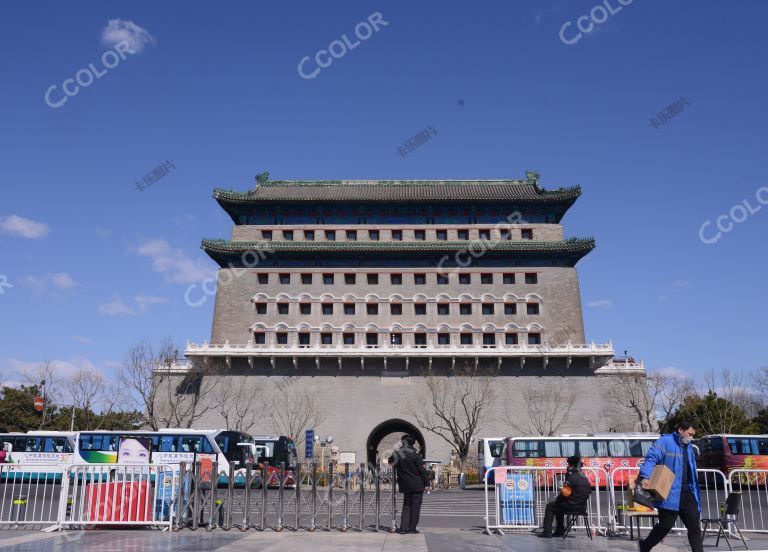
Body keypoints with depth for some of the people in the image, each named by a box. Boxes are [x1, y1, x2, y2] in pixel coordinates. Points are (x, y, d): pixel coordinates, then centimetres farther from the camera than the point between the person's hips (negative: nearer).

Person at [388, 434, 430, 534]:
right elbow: (422, 470, -11)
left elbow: (390, 462, 16)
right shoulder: (415, 454, -14)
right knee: (415, 506, 6)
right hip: (417, 485, -4)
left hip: (405, 485, 4)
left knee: (406, 506, 13)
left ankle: (403, 528, 6)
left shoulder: (396, 454, -3)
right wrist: (427, 482, -4)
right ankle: (412, 528, 7)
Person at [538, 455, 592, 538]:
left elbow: (565, 493, -20)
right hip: (582, 507, 8)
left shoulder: (572, 477, -18)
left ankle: (547, 532, 6)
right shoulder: (585, 478, 7)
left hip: (572, 506, -8)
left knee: (550, 506, 10)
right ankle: (559, 531, 35)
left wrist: (557, 500, 1)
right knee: (559, 506, 31)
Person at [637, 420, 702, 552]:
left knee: (694, 526, 4)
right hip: (669, 494, -7)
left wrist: (695, 494, 22)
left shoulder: (688, 447, 17)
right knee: (666, 525, -1)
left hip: (686, 492, 8)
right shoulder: (665, 441, -8)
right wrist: (645, 477, -34)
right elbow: (651, 458, -19)